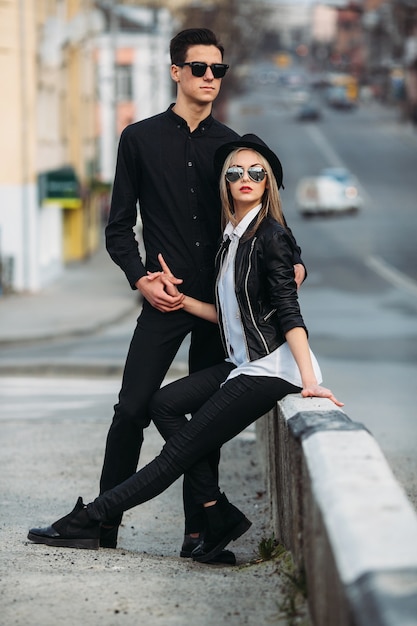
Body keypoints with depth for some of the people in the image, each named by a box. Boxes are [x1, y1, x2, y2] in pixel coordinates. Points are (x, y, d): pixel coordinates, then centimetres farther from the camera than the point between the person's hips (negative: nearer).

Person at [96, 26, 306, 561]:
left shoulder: (233, 145, 11)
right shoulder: (141, 139, 6)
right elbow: (119, 227, 6)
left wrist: (293, 262, -3)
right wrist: (141, 278, -8)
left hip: (223, 298, 2)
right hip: (166, 299, -2)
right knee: (133, 408, -8)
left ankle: (198, 532, 9)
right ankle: (104, 522, 4)